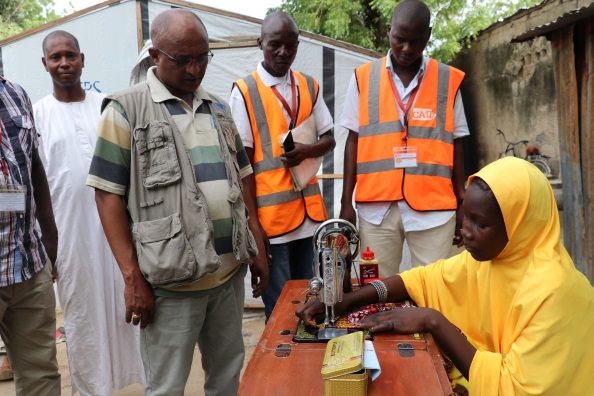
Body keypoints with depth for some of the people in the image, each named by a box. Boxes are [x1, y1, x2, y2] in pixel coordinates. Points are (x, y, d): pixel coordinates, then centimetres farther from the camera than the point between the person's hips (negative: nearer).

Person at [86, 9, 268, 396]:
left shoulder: (219, 109, 12)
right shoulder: (126, 109, -4)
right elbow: (109, 195, -7)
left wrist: (258, 248, 11)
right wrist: (133, 278, -12)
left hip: (231, 269, 5)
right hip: (171, 279, -5)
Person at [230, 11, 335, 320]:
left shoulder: (309, 87, 10)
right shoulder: (244, 91, -4)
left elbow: (329, 140, 14)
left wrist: (307, 150, -10)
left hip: (307, 209, 5)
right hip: (270, 214, -4)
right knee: (279, 308, 1)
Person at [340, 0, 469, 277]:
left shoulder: (449, 80, 5)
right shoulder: (363, 78, 5)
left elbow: (455, 144, 9)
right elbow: (354, 140, 6)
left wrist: (462, 203, 7)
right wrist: (346, 201, 3)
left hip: (434, 207, 0)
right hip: (376, 207, 0)